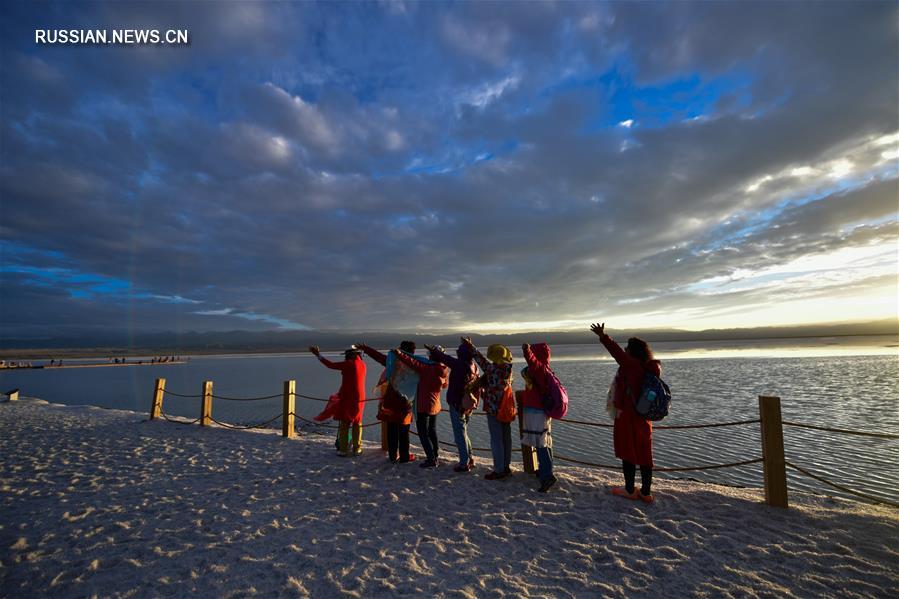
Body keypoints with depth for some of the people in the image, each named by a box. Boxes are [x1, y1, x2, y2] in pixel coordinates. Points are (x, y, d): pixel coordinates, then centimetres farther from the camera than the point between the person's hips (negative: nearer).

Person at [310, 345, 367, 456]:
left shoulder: (349, 364, -14)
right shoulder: (362, 365, 7)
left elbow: (331, 365, -10)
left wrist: (318, 354, -2)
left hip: (348, 397, -6)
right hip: (360, 398, 6)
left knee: (344, 424, 3)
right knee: (357, 424, 14)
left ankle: (343, 450, 4)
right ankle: (357, 449, 17)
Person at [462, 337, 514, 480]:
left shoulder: (493, 369, -20)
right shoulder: (508, 369, 1)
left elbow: (481, 359, -12)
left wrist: (470, 346, 0)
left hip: (494, 409, -8)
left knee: (496, 440, 0)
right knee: (506, 437, 15)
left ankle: (499, 470, 5)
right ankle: (507, 466, 26)